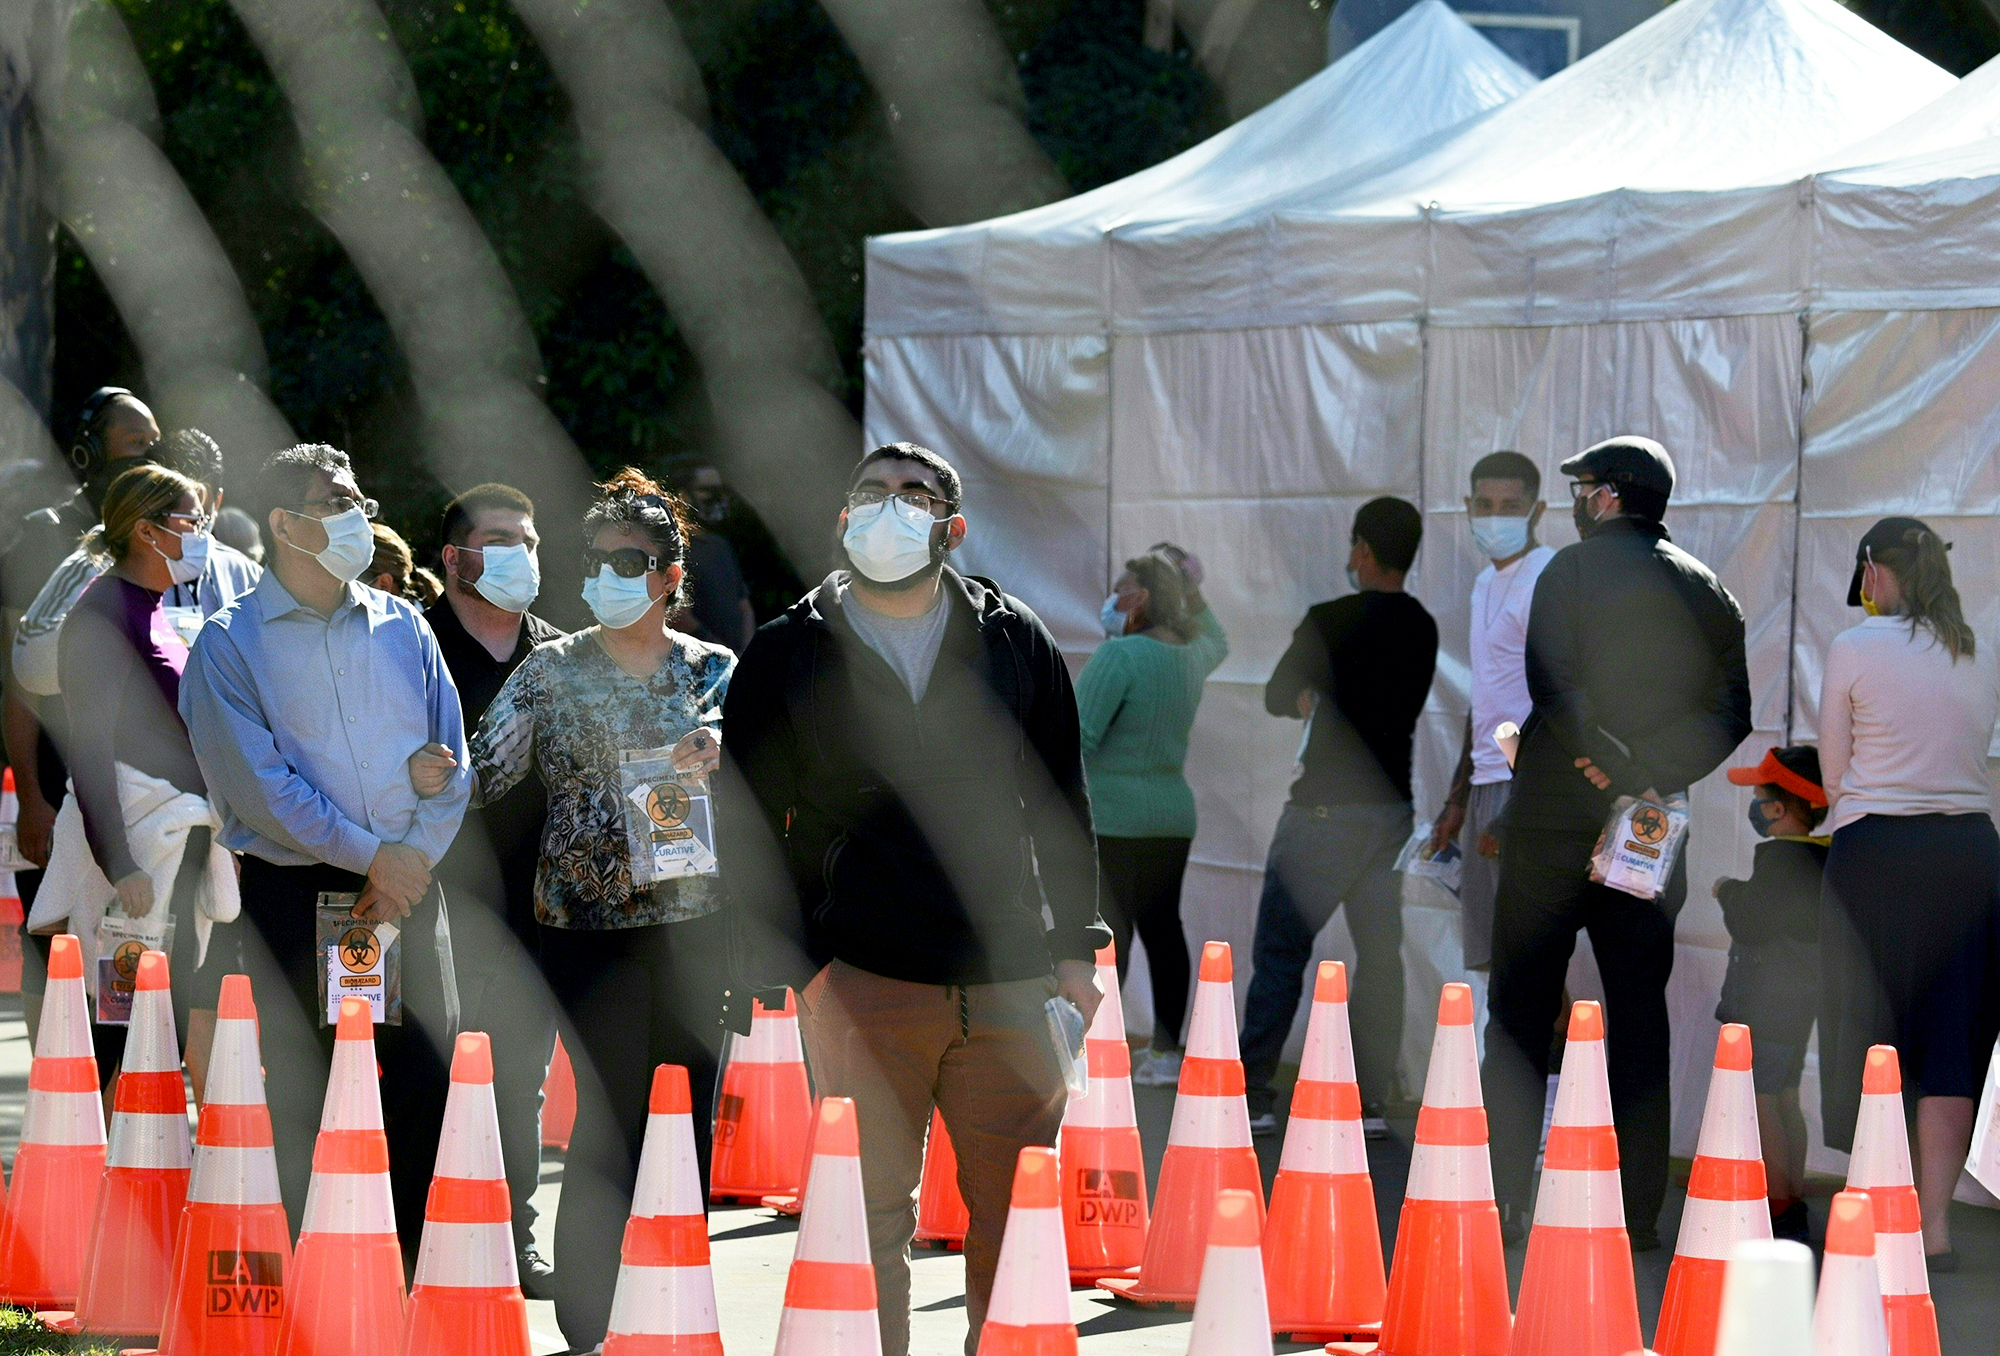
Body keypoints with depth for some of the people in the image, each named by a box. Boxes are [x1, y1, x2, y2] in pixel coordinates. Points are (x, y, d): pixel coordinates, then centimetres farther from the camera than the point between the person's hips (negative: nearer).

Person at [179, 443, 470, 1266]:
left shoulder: (404, 628, 12)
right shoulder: (230, 643, -1)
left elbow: (452, 758, 8)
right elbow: (259, 783, -10)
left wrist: (414, 856, -8)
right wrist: (370, 854, -13)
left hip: (409, 888, 3)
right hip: (296, 892, -3)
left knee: (427, 1078, 0)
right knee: (302, 1096, 1)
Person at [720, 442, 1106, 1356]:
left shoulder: (1013, 643, 11)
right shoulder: (788, 656, 6)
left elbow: (1061, 803, 15)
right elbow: (750, 828, 6)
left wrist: (1074, 951, 9)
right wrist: (796, 970, -2)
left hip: (1008, 981, 2)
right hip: (861, 981, -1)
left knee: (1018, 1215, 2)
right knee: (872, 1218, 0)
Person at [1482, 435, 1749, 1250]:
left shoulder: (1575, 569, -5)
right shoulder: (1705, 590, 10)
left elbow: (1552, 684, -18)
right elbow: (1730, 711, 5)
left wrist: (1612, 767, -16)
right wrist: (1657, 776, -1)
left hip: (1557, 816, -4)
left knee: (1521, 1007, 3)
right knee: (1639, 1009, 8)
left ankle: (1502, 1202, 1)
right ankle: (1638, 1207, 6)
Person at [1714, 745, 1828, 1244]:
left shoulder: (1781, 859, -18)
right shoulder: (1822, 856, 10)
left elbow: (1749, 924, -21)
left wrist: (1728, 892, -4)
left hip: (1765, 1003, -10)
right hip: (1800, 997, 10)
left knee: (1760, 1100, -7)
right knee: (1784, 1099, 16)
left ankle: (1779, 1209, -9)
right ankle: (1794, 1200, 20)